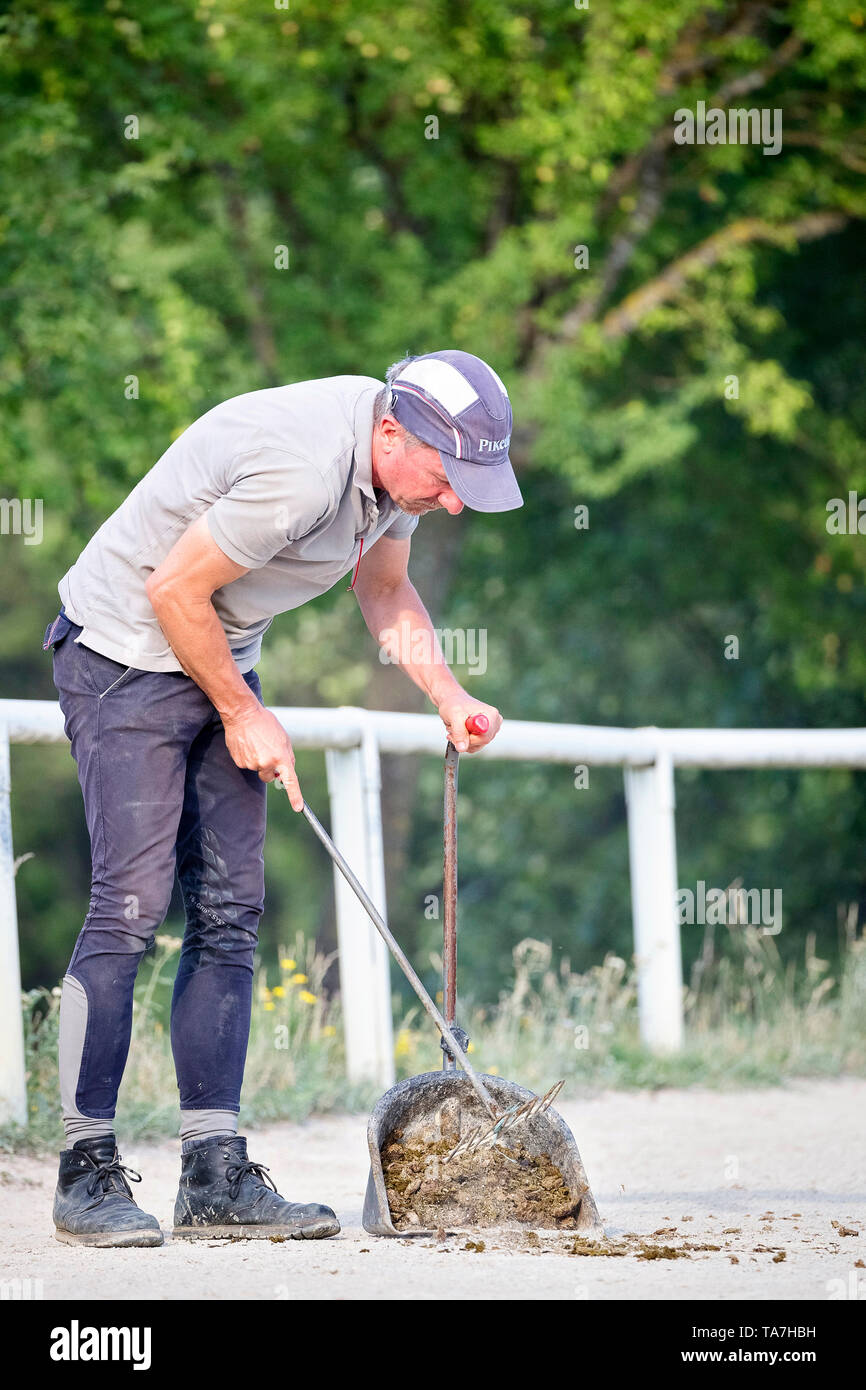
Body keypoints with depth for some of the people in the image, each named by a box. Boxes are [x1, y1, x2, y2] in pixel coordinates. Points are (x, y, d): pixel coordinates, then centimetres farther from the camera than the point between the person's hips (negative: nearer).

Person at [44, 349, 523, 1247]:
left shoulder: (402, 455, -2)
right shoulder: (301, 470, -31)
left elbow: (383, 587, 15)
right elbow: (175, 590, -24)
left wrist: (449, 696, 2)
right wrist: (242, 715, -12)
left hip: (220, 658, 9)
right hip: (126, 652, -9)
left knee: (229, 914, 2)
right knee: (130, 905, -15)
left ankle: (215, 1175, 2)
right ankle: (87, 1174, -12)